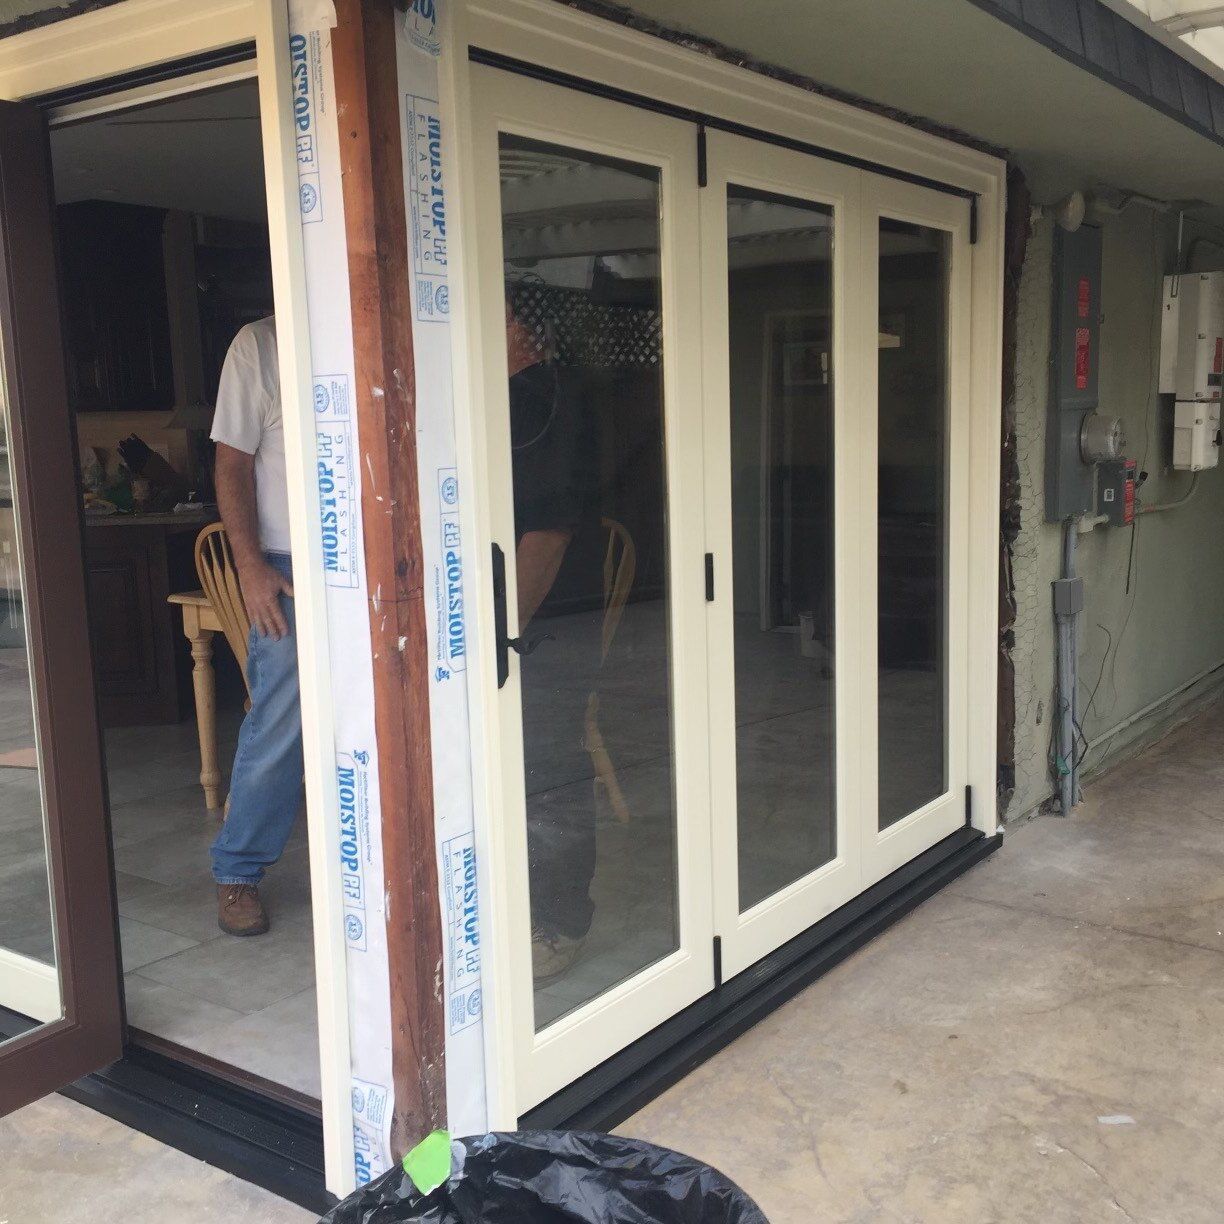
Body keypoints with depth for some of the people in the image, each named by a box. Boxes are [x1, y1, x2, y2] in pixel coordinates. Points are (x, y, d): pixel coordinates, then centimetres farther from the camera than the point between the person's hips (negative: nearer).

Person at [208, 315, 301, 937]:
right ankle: (237, 873, 14)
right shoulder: (258, 343, -1)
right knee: (278, 725, -3)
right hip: (291, 566, -4)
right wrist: (251, 566, -12)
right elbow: (233, 465, -3)